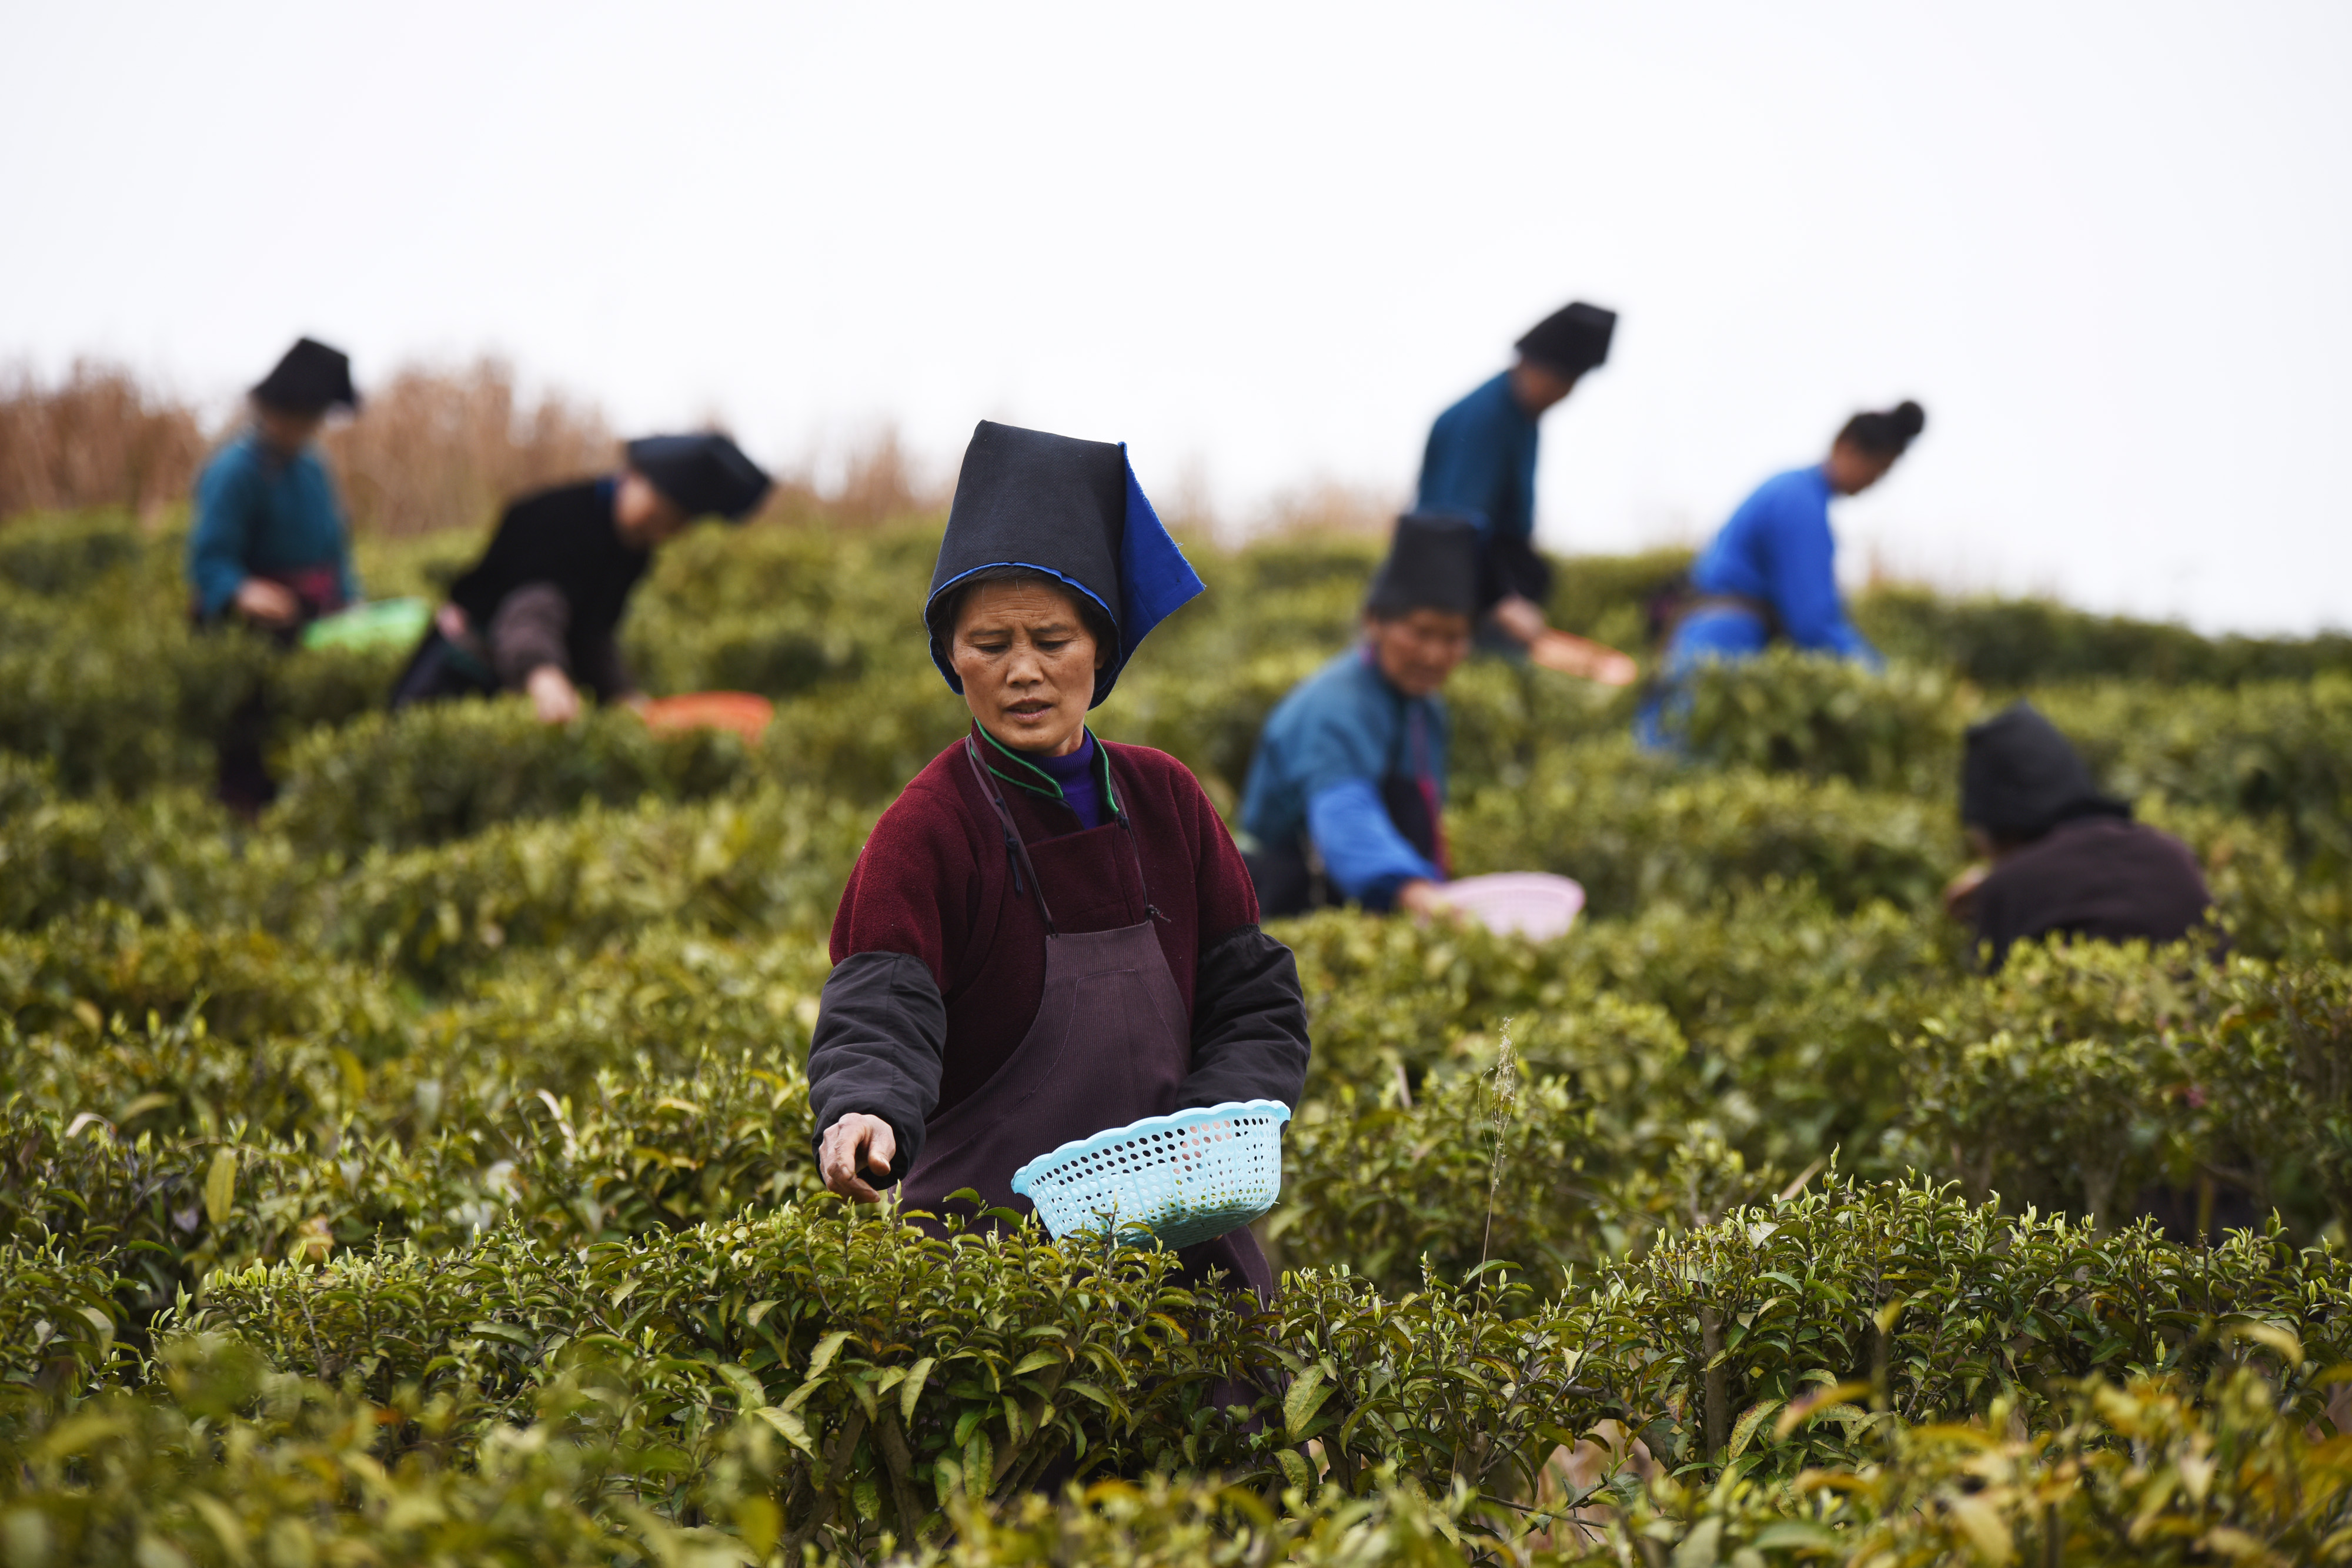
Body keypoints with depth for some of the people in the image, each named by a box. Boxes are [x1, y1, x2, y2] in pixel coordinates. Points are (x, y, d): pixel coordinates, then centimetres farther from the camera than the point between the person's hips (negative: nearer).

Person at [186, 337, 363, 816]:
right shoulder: (234, 471, -14)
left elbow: (334, 550, 20)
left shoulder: (312, 467, 12)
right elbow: (210, 561, -20)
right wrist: (242, 594, -40)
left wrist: (350, 601, 5)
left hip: (315, 628, 7)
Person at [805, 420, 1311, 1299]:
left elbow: (1259, 1008, 9)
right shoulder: (929, 832, -8)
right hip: (990, 1246, -4)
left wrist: (1204, 1133, -10)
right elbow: (878, 1017, -22)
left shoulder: (1166, 803, 7)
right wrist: (862, 1119, -44)